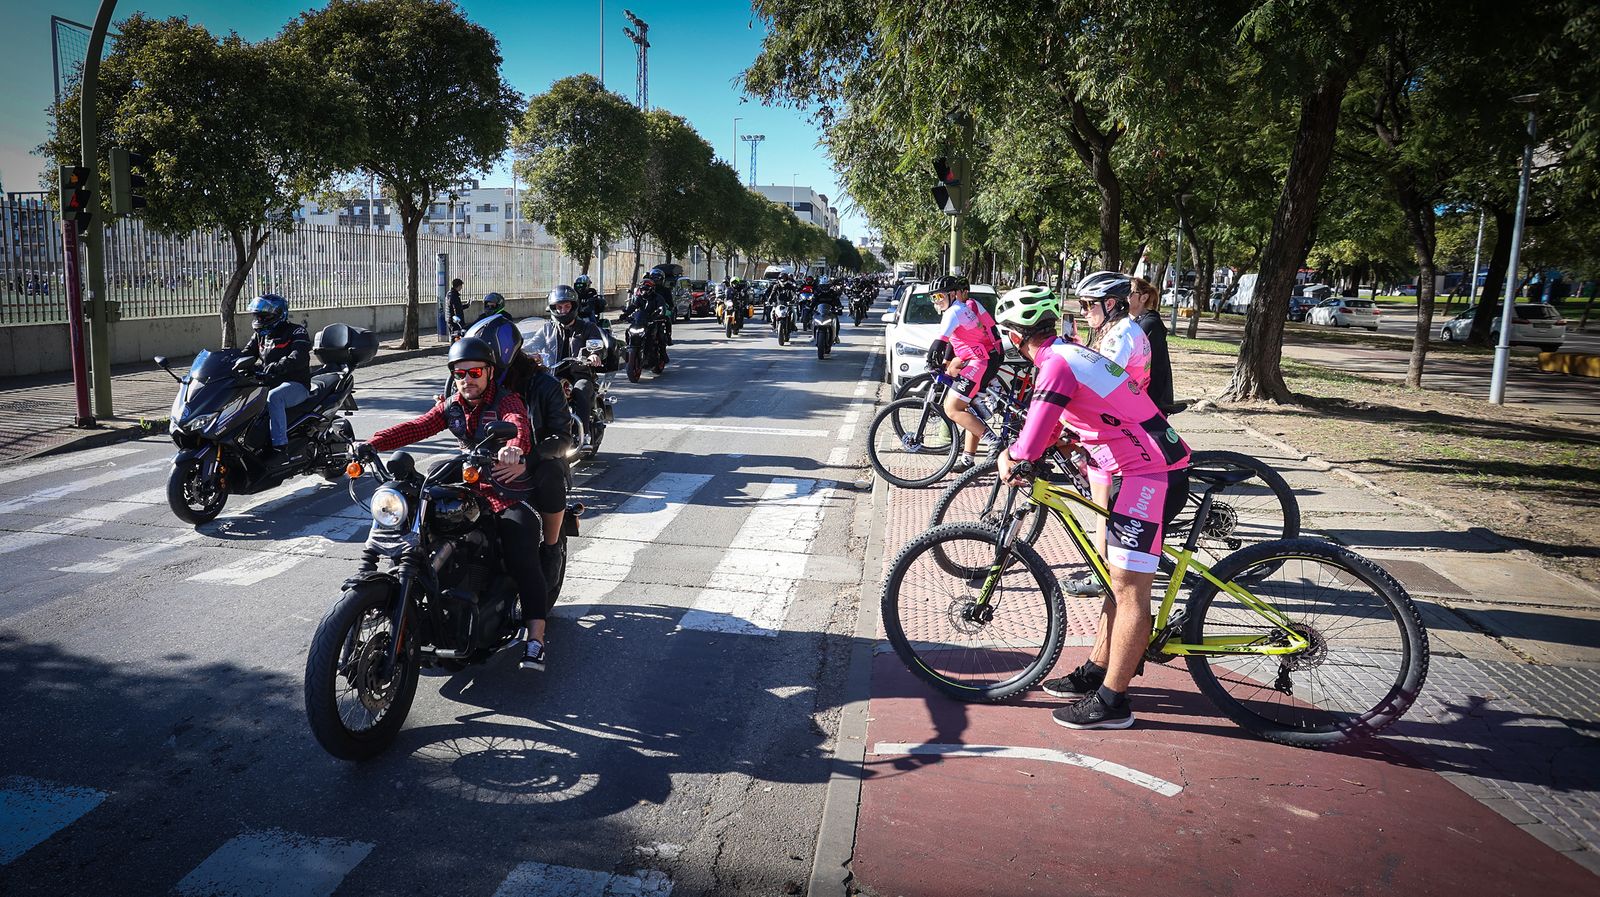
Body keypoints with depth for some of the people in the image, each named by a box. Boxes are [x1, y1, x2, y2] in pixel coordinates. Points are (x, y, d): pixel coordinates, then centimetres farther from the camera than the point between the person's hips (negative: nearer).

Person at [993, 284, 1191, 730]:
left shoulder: (1057, 363, -17)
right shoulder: (1071, 352, 14)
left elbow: (1031, 446, -24)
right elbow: (1052, 425, 24)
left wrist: (1010, 458, -3)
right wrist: (1022, 454, 8)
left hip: (1150, 475, -10)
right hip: (1141, 470, 10)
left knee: (1129, 590, -5)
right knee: (1120, 580, 17)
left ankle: (1111, 702, 2)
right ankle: (1095, 672, 28)